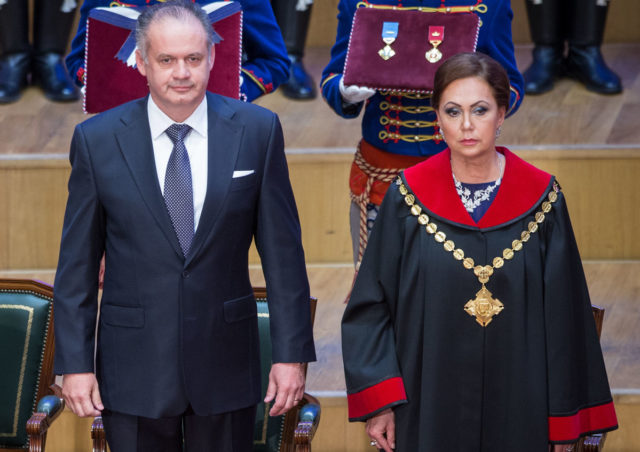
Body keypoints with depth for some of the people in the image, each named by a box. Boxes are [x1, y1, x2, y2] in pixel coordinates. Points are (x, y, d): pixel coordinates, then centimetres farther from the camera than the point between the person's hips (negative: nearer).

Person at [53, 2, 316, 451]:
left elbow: (282, 252, 1)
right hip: (134, 372, 0)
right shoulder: (97, 140, -2)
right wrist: (75, 363, -3)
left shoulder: (258, 130, -1)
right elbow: (77, 264, 1)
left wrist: (292, 352, -2)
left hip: (226, 362, 1)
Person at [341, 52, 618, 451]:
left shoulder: (541, 198, -2)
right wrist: (379, 403, -8)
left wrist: (563, 420, -1)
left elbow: (563, 313, 0)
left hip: (518, 403, 0)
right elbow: (371, 303, 0)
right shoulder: (408, 197, -3)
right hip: (429, 402, 0)